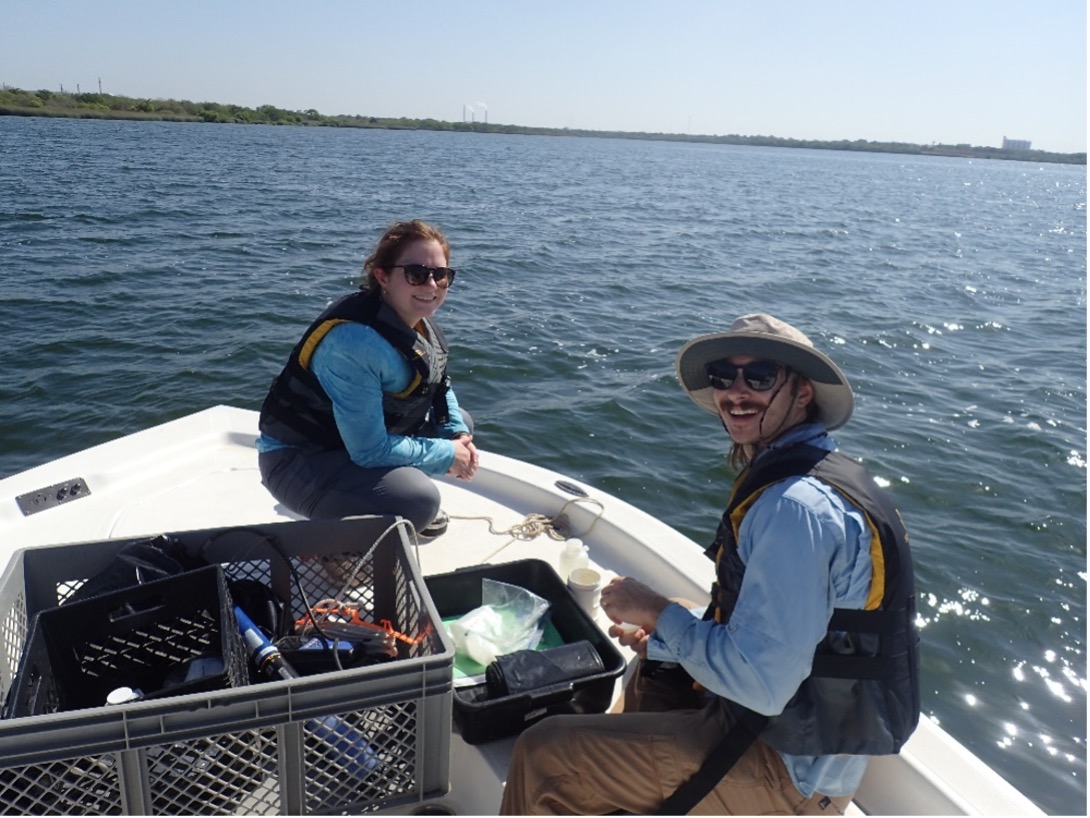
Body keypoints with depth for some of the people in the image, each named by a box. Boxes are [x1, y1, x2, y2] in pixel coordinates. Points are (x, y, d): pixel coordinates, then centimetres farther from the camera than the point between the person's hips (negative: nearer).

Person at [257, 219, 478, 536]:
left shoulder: (417, 322, -6)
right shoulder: (355, 342, -32)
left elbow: (439, 386, 13)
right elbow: (370, 450, -30)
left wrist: (459, 435, -6)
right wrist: (447, 454, -18)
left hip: (368, 433, 9)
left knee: (461, 421, 11)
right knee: (418, 500, -29)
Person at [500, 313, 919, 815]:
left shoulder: (795, 507, -27)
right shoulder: (818, 475, 6)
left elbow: (761, 684, -30)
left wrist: (659, 614, -17)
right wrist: (662, 634, 4)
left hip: (789, 772, -10)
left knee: (545, 754, -8)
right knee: (648, 671, 32)